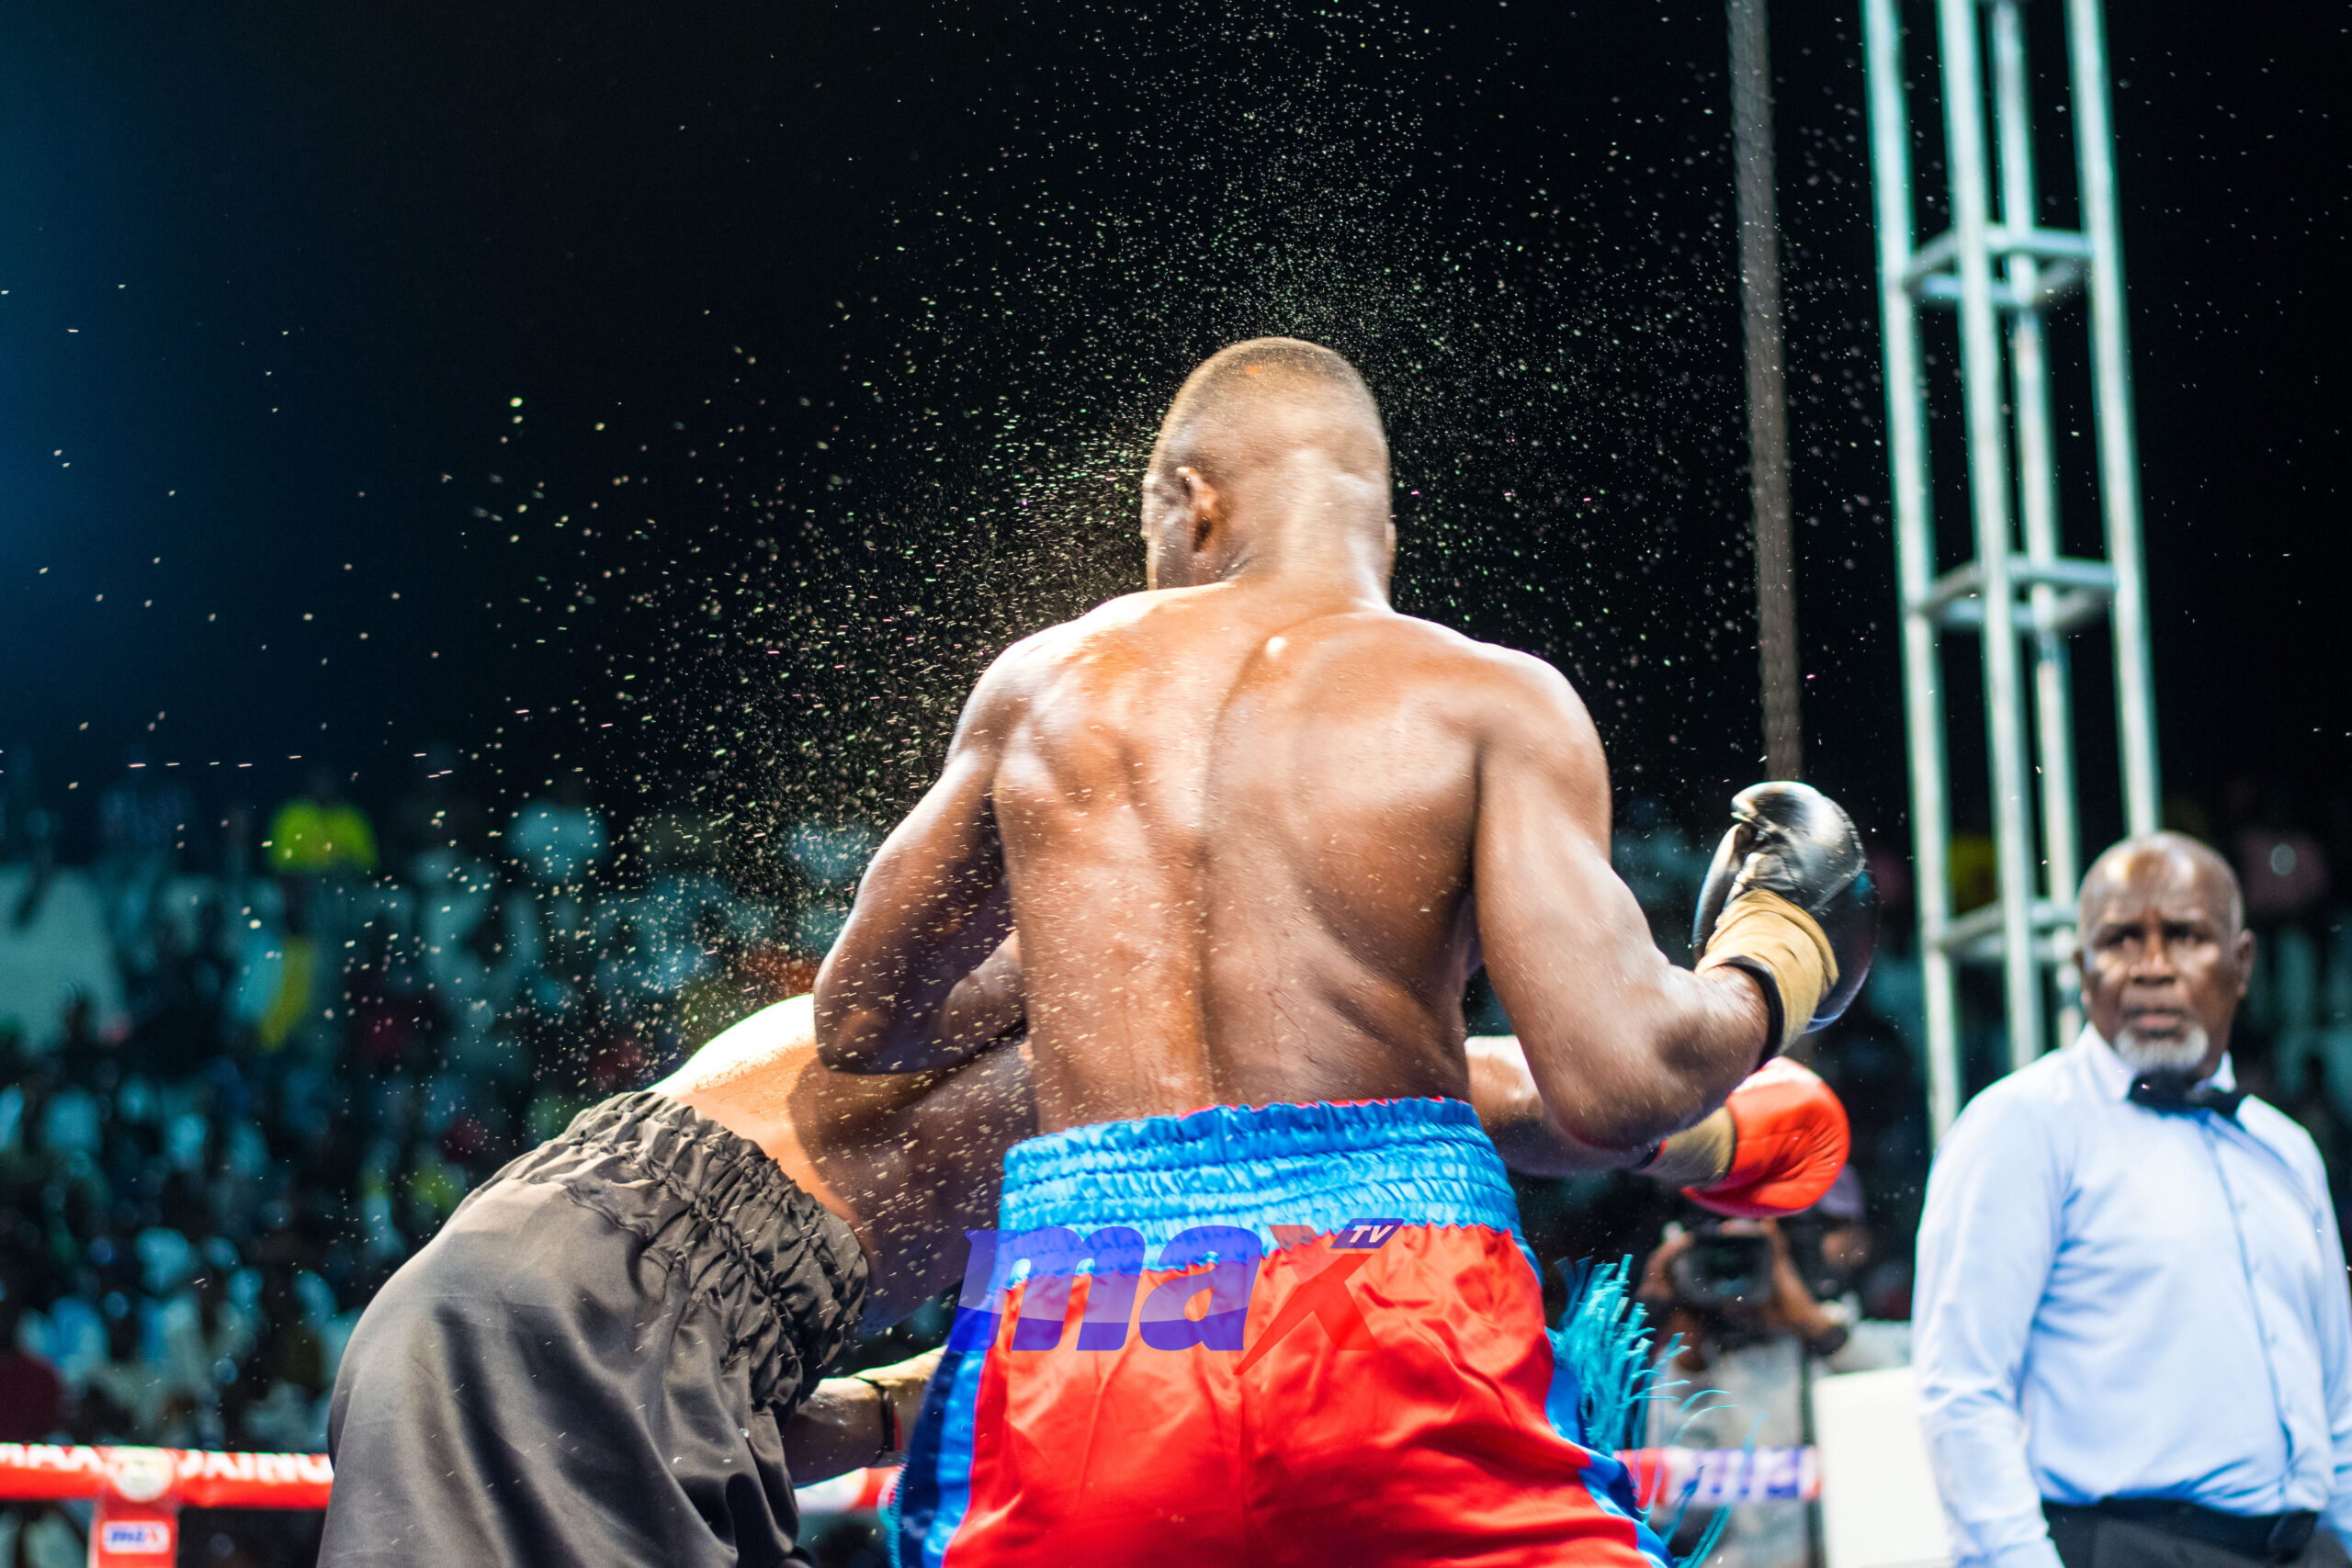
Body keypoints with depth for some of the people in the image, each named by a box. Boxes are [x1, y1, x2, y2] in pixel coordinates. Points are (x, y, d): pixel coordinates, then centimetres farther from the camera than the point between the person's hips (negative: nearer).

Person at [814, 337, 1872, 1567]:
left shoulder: (1043, 681, 14)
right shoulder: (1486, 700, 3)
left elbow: (859, 1024, 24)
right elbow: (1614, 1091, -7)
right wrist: (1774, 963, 13)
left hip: (1069, 1336, 3)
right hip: (1398, 1304, -3)